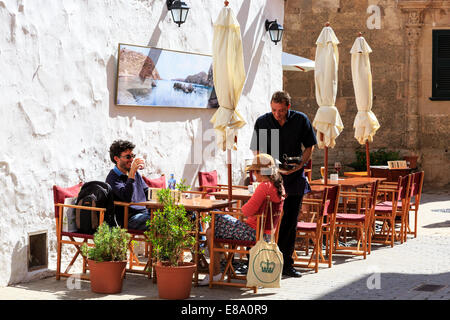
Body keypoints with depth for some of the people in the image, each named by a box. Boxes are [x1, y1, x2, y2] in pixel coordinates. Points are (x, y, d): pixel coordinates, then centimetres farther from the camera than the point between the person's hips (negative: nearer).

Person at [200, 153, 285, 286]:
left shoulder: (264, 186, -21)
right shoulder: (278, 186, 7)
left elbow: (248, 211, -23)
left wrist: (242, 209, -1)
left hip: (253, 232, -10)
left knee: (211, 232, 0)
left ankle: (216, 272, 5)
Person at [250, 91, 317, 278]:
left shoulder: (301, 120, -1)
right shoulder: (262, 122, -2)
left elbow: (309, 146, 8)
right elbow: (256, 150, 3)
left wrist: (300, 165, -9)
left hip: (294, 178, 1)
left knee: (290, 222, 6)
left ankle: (286, 264, 14)